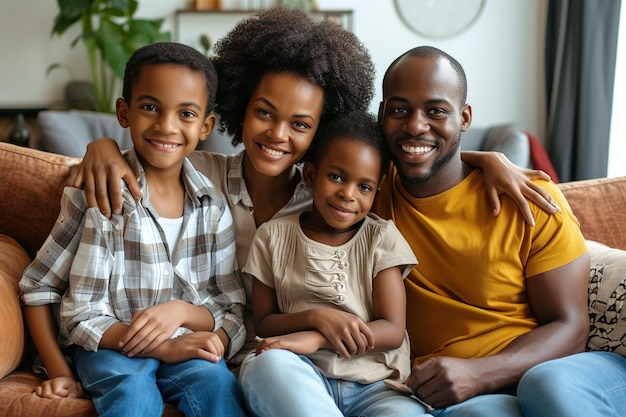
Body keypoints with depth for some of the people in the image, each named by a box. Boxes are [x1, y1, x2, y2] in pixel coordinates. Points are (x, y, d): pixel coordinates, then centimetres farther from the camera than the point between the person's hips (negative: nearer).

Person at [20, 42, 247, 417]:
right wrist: (163, 347, -22)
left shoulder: (213, 206, 1)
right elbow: (82, 317, -10)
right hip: (111, 346, -3)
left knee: (216, 382, -28)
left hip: (190, 346, 3)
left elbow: (234, 312, 3)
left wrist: (182, 310, -19)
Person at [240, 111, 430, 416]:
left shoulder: (382, 238, 6)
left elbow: (392, 330, -2)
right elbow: (264, 323, 9)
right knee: (266, 364, -35)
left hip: (375, 385, -2)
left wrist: (315, 338, -17)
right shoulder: (273, 236, 8)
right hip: (302, 379, 2)